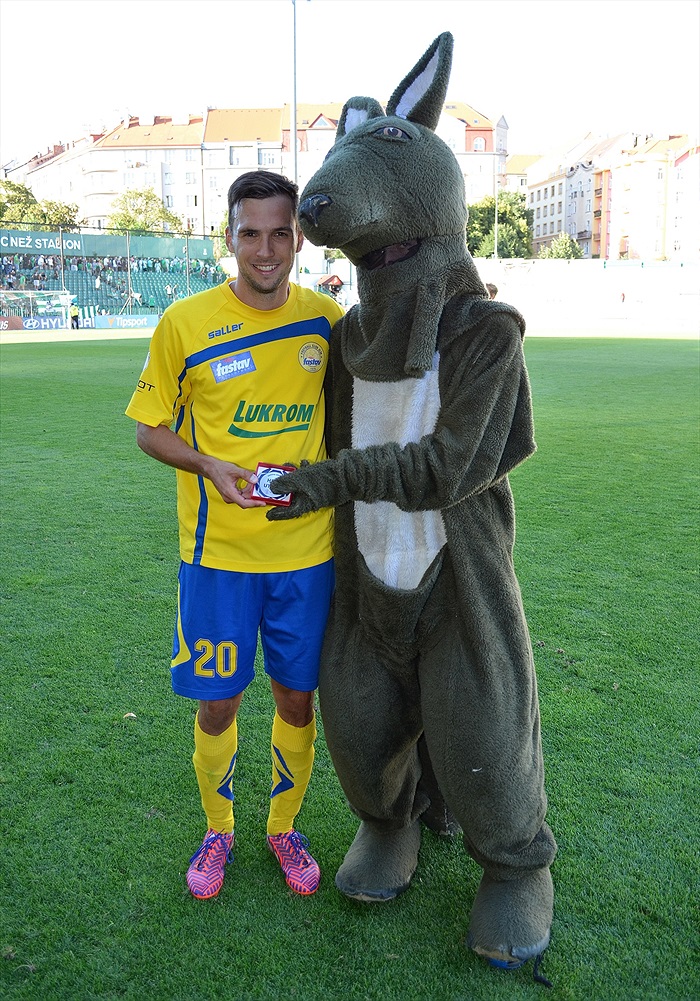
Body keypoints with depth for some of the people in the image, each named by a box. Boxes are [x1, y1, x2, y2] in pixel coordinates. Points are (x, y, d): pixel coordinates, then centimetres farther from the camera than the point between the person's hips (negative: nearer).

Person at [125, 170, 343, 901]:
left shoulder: (327, 318, 0)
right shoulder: (185, 322, -7)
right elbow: (149, 428, -1)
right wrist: (211, 466, -16)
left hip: (306, 548, 2)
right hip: (218, 550, -2)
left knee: (297, 698, 12)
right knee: (217, 702, 8)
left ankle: (284, 827, 36)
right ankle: (217, 831, 34)